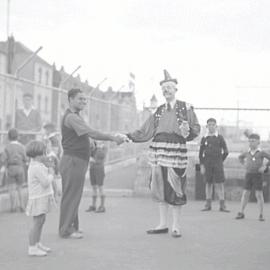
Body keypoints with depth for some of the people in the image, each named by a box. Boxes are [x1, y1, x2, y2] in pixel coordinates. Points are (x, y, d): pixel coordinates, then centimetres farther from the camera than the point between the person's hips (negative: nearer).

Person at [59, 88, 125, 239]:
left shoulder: (76, 116, 20)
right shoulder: (71, 117, -15)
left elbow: (89, 135, 14)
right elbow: (92, 133, -23)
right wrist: (113, 138, -19)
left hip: (78, 161, 10)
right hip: (73, 160, -10)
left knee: (74, 195, 14)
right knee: (70, 195, -5)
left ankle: (72, 227, 22)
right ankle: (66, 230, 1)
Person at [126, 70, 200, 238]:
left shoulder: (186, 108, 5)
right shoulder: (159, 111, 17)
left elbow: (196, 128, -1)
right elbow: (145, 132, 14)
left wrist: (188, 131, -23)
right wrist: (127, 137, 3)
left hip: (176, 150, -5)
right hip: (159, 150, 5)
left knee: (175, 187, -5)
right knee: (160, 186, 7)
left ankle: (176, 226, 4)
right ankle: (163, 225, 16)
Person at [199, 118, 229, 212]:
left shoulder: (220, 138, 2)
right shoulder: (204, 138, 6)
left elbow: (226, 152, 6)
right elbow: (201, 153, 7)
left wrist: (220, 161, 7)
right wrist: (202, 165, 1)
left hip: (218, 164, -2)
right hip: (207, 164, 2)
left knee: (219, 184, -5)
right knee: (208, 183, 5)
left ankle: (222, 205, -4)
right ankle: (208, 205, 10)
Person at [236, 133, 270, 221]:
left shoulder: (261, 153, -5)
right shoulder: (247, 153, 8)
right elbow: (240, 157, 28)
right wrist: (244, 164, 14)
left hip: (258, 175, -3)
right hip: (248, 174, 4)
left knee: (259, 194, -3)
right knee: (245, 193, 2)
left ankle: (261, 215, 5)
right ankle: (241, 213, 8)